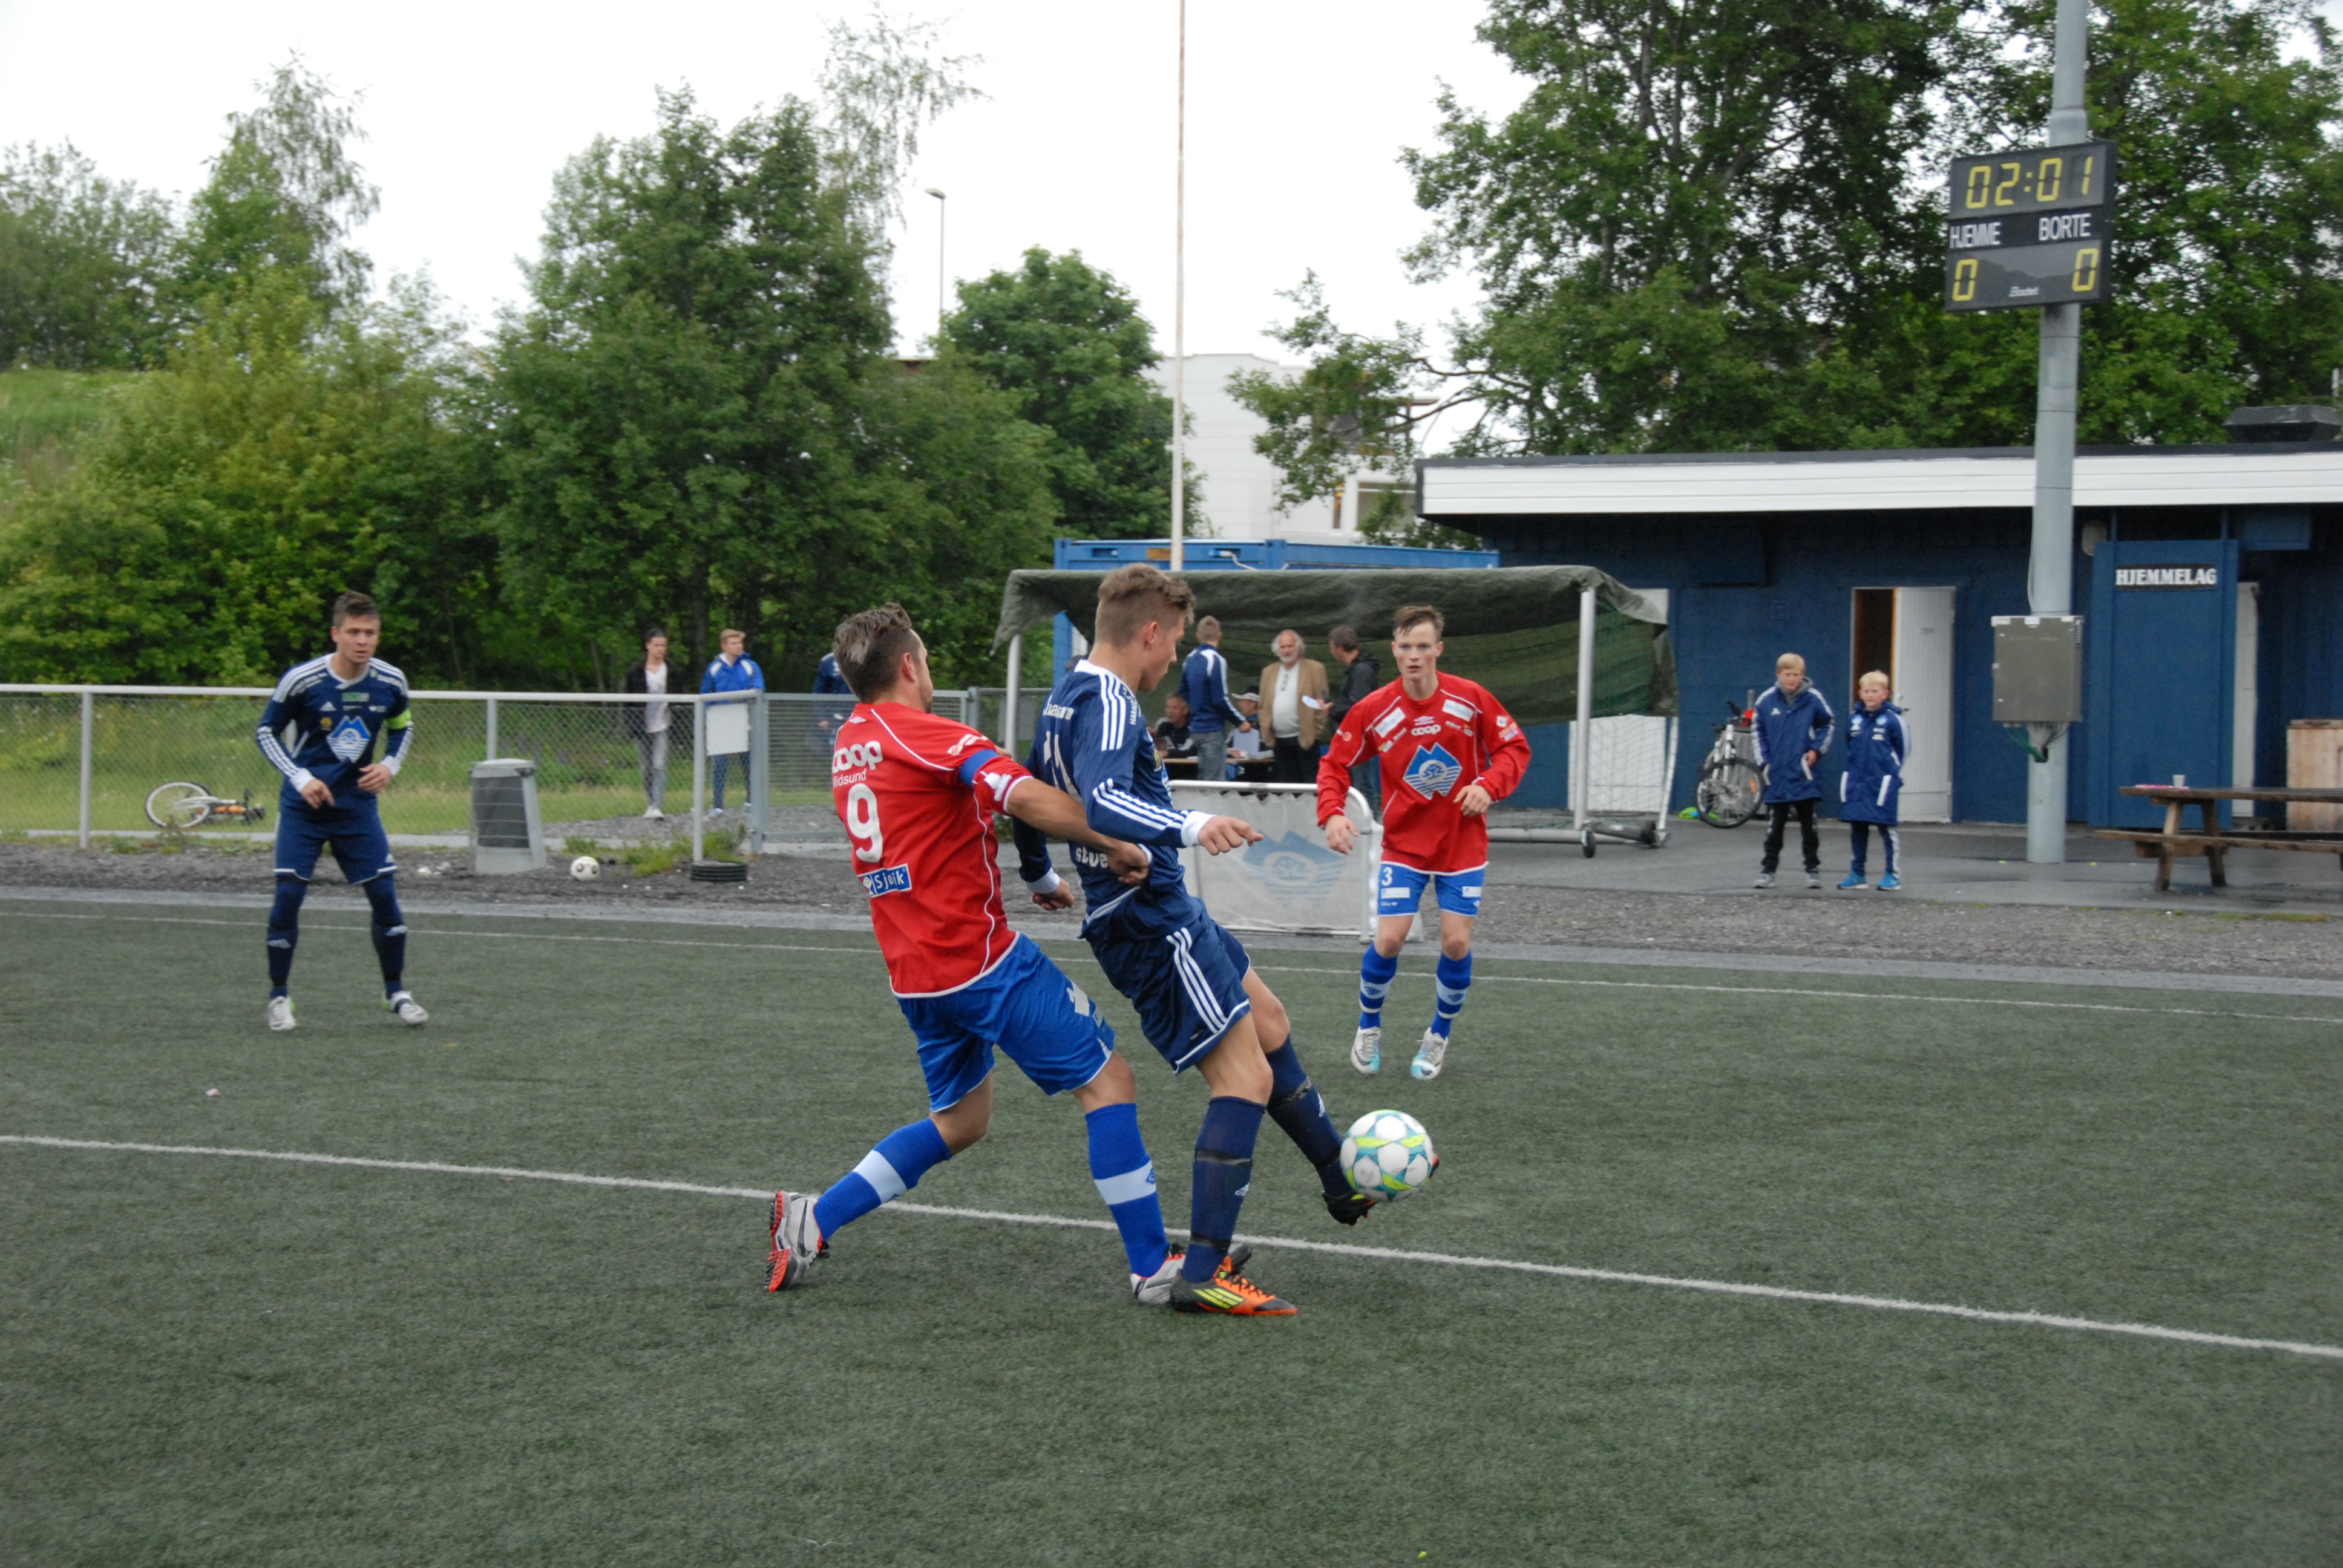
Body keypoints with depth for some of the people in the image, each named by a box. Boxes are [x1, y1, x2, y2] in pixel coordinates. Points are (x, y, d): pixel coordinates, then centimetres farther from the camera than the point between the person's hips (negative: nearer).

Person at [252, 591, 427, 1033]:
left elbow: (402, 727, 14)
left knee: (384, 894, -2)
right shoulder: (301, 680, -15)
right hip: (303, 805, -2)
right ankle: (279, 996, 7)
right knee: (288, 896, -9)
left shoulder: (391, 682, -6)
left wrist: (390, 765, -5)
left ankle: (396, 992, 15)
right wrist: (300, 777, -15)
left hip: (358, 804, 2)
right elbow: (266, 731, -3)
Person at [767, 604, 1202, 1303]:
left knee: (960, 1120, 21)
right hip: (982, 956, -9)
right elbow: (1024, 796, -29)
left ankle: (811, 1219, 15)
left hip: (915, 973, 9)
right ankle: (1153, 1266, -1)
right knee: (1107, 1081, -1)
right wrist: (1112, 847, -18)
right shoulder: (927, 737, -14)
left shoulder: (850, 744, 13)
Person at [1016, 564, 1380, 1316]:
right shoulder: (1108, 704, -19)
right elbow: (1099, 802, -38)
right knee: (1245, 1078, -10)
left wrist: (1038, 873, 43)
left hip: (1159, 910, 11)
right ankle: (1203, 1275, -11)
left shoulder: (1065, 699, 12)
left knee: (1267, 1018, 24)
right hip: (1154, 921, -11)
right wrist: (1190, 826, -53)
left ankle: (1345, 1182, 38)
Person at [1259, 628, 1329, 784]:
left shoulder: (1315, 669, 1)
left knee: (1309, 783, -3)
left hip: (1304, 740, -4)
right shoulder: (1269, 672, 15)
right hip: (1279, 741, 4)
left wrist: (1316, 732, -7)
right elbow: (1263, 705, 16)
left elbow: (1322, 702, -2)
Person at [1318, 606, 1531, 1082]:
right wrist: (1333, 814, -19)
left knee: (1457, 943, -3)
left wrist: (1489, 786, -19)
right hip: (1404, 844, 0)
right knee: (1388, 940, -9)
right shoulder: (1372, 710, -11)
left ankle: (1439, 1037, 21)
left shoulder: (1471, 700, -12)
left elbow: (1515, 747, -1)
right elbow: (1335, 764, -2)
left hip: (1463, 843, 1)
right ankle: (1369, 1028, 18)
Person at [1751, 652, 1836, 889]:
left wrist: (1817, 749, -1)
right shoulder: (1766, 700, -1)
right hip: (1777, 774, 1)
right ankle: (1768, 869, 14)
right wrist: (1764, 761, 4)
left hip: (1804, 773, -1)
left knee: (1808, 824, 6)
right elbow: (1758, 731, 11)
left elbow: (1827, 724, 12)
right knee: (1776, 825, 8)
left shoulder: (1813, 699, -4)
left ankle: (1813, 869, 13)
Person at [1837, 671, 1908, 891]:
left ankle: (1892, 874, 6)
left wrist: (1892, 772, 6)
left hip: (1883, 781, -5)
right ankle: (1856, 873, 17)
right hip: (1855, 782, 5)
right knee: (1857, 829, 10)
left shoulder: (1893, 719, -6)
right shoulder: (1853, 719, 6)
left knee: (1886, 828, 0)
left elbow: (1903, 750, 1)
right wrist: (1857, 767, 14)